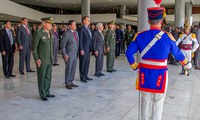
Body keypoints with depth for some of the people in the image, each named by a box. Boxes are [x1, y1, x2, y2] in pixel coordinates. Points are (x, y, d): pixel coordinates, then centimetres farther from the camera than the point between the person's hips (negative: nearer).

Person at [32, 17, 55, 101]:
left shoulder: (50, 33, 8)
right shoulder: (38, 33, -13)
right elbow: (34, 47, -12)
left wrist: (52, 57, 15)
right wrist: (36, 59, -16)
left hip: (49, 60, 7)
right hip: (41, 60, -7)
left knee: (48, 77, 13)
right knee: (42, 78, 5)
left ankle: (47, 93, 26)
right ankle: (42, 95, 16)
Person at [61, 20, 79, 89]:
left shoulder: (76, 33, 10)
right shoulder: (66, 33, -13)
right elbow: (62, 45, -13)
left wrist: (77, 52, 10)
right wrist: (65, 55, -15)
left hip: (75, 54, 7)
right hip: (69, 55, -7)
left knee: (73, 69, 11)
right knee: (68, 69, 3)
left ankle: (71, 82, 24)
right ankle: (67, 83, 15)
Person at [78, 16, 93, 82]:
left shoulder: (88, 29, 15)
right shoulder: (81, 28, -11)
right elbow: (80, 40, -15)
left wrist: (91, 48, 12)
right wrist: (81, 50, -19)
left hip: (88, 49, 8)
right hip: (83, 49, -8)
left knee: (87, 63, 13)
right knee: (82, 63, 2)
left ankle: (85, 75, 23)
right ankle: (82, 77, 11)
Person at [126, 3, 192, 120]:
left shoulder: (140, 35, -5)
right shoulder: (168, 37, -10)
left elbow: (129, 53, -4)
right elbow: (177, 53, 3)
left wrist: (135, 66, 11)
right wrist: (187, 63, 22)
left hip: (144, 74, 3)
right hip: (160, 75, -2)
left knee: (145, 101, 17)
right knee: (158, 103, 12)